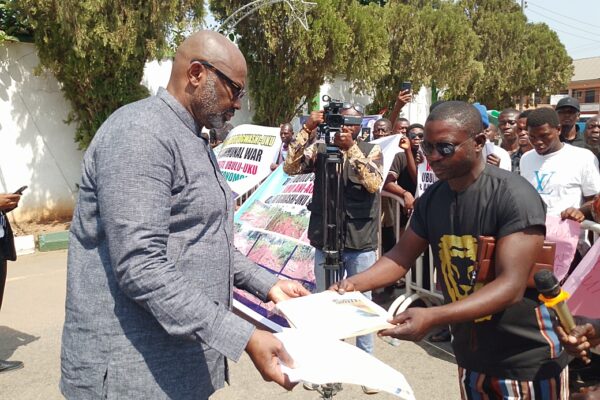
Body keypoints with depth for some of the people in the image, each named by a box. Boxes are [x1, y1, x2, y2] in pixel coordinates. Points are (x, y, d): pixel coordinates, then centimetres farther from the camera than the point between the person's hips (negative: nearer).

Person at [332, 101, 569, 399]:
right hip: (469, 354, 6)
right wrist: (355, 283, -13)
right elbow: (402, 256, 5)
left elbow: (511, 285, -28)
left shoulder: (514, 196, -21)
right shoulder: (431, 198, -1)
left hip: (526, 358, -5)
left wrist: (433, 317, -38)